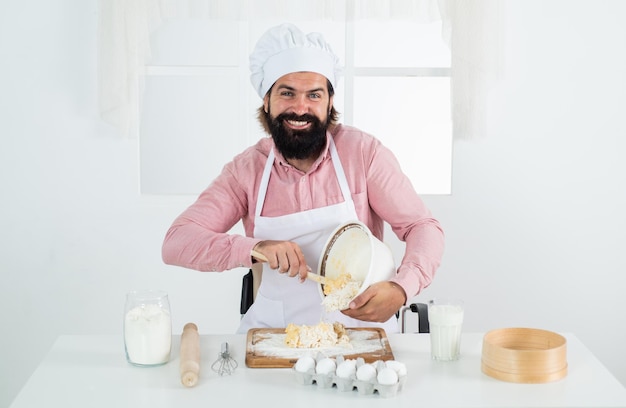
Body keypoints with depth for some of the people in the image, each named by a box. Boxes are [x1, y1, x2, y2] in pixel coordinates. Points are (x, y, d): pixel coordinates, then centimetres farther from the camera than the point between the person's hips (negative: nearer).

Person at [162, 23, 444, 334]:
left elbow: (423, 227, -3)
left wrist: (400, 288, -25)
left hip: (362, 324, -1)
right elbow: (176, 242, -8)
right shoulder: (246, 169, -1)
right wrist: (254, 247, -27)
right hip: (276, 327, 1)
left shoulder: (363, 153, -5)